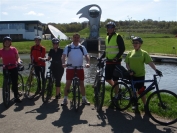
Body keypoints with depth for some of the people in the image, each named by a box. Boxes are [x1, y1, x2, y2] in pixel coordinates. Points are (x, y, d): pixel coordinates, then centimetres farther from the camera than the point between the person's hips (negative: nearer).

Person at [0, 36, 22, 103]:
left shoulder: (14, 49, -4)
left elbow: (17, 57, -1)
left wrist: (18, 62, -21)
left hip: (14, 68, -1)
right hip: (5, 69, 2)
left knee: (15, 82, 0)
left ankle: (16, 97, 9)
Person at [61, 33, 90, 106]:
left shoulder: (82, 47, 4)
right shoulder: (68, 47, -1)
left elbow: (86, 55, -6)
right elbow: (64, 56, -11)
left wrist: (88, 63, -25)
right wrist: (63, 63, -30)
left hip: (80, 68, 2)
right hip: (70, 68, -1)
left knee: (82, 83, 7)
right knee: (68, 83, 0)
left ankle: (84, 99, 19)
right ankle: (65, 99, 10)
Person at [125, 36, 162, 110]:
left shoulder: (144, 53, -3)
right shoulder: (130, 53, 5)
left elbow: (150, 62, -13)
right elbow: (127, 63, 5)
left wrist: (156, 69, -27)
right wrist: (129, 70, -13)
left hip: (140, 75, -3)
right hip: (132, 75, 3)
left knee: (141, 91, -1)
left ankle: (145, 105, 15)